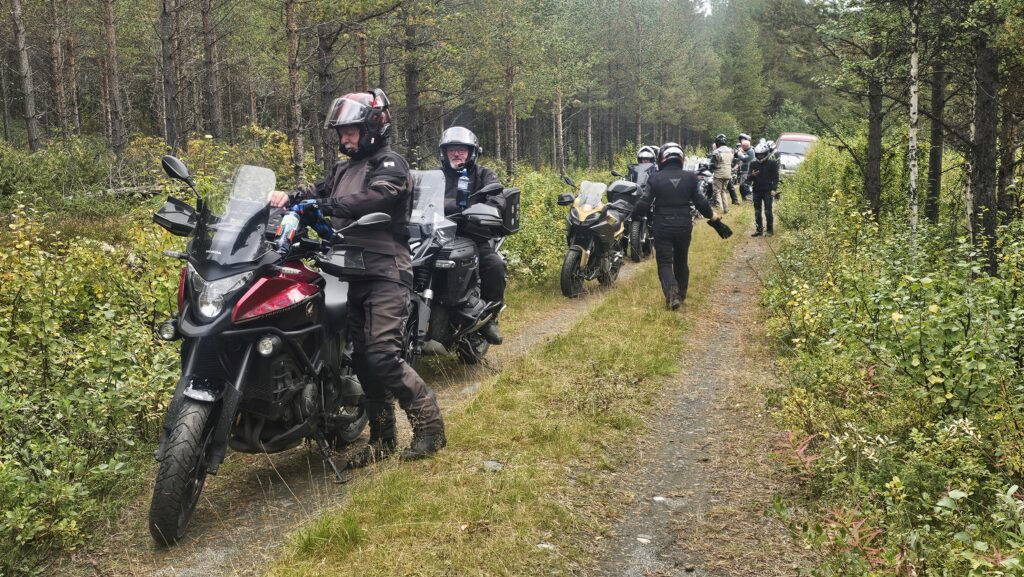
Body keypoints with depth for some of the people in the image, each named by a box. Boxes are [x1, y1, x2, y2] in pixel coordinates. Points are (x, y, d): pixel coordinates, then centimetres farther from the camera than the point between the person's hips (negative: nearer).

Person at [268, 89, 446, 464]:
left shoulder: (390, 164, -3)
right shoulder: (342, 170, 23)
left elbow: (373, 198, -21)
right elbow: (316, 192, 9)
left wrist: (325, 206, -29)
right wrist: (288, 198, -11)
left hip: (385, 275, -8)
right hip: (350, 276, 8)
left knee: (382, 355, -18)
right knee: (361, 359, 9)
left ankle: (429, 423, -4)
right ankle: (382, 437, 19)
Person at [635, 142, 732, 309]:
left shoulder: (655, 178, -9)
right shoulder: (690, 177, -3)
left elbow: (644, 203, -12)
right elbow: (701, 202, -4)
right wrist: (717, 221, 4)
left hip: (662, 227, -3)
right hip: (684, 227, 3)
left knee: (665, 262, 1)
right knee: (681, 261, 19)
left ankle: (671, 291, -24)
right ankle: (681, 294, 28)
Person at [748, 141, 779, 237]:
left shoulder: (772, 163, -2)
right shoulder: (753, 164, 8)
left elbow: (775, 177, -1)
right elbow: (749, 178, 11)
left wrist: (774, 189, -11)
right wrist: (752, 175, -12)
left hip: (767, 190, -4)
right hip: (757, 190, 4)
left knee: (768, 211, -4)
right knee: (757, 212, 6)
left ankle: (769, 230, 5)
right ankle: (759, 229, 14)